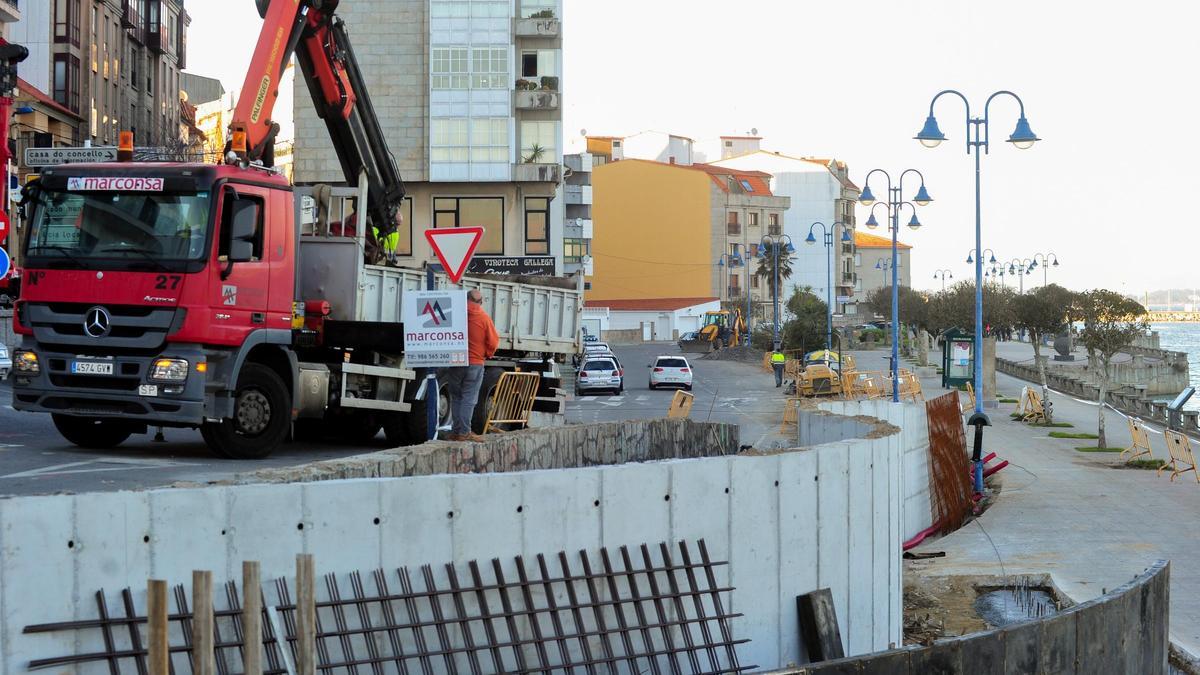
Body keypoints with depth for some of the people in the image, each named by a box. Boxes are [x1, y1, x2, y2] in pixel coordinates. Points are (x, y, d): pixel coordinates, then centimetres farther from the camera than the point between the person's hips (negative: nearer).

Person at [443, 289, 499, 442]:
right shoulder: (484, 318, -6)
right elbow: (493, 342, -4)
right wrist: (487, 354, 15)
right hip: (475, 363, -2)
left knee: (456, 397, 11)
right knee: (469, 399, -1)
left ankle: (455, 431, 10)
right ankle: (464, 432, -6)